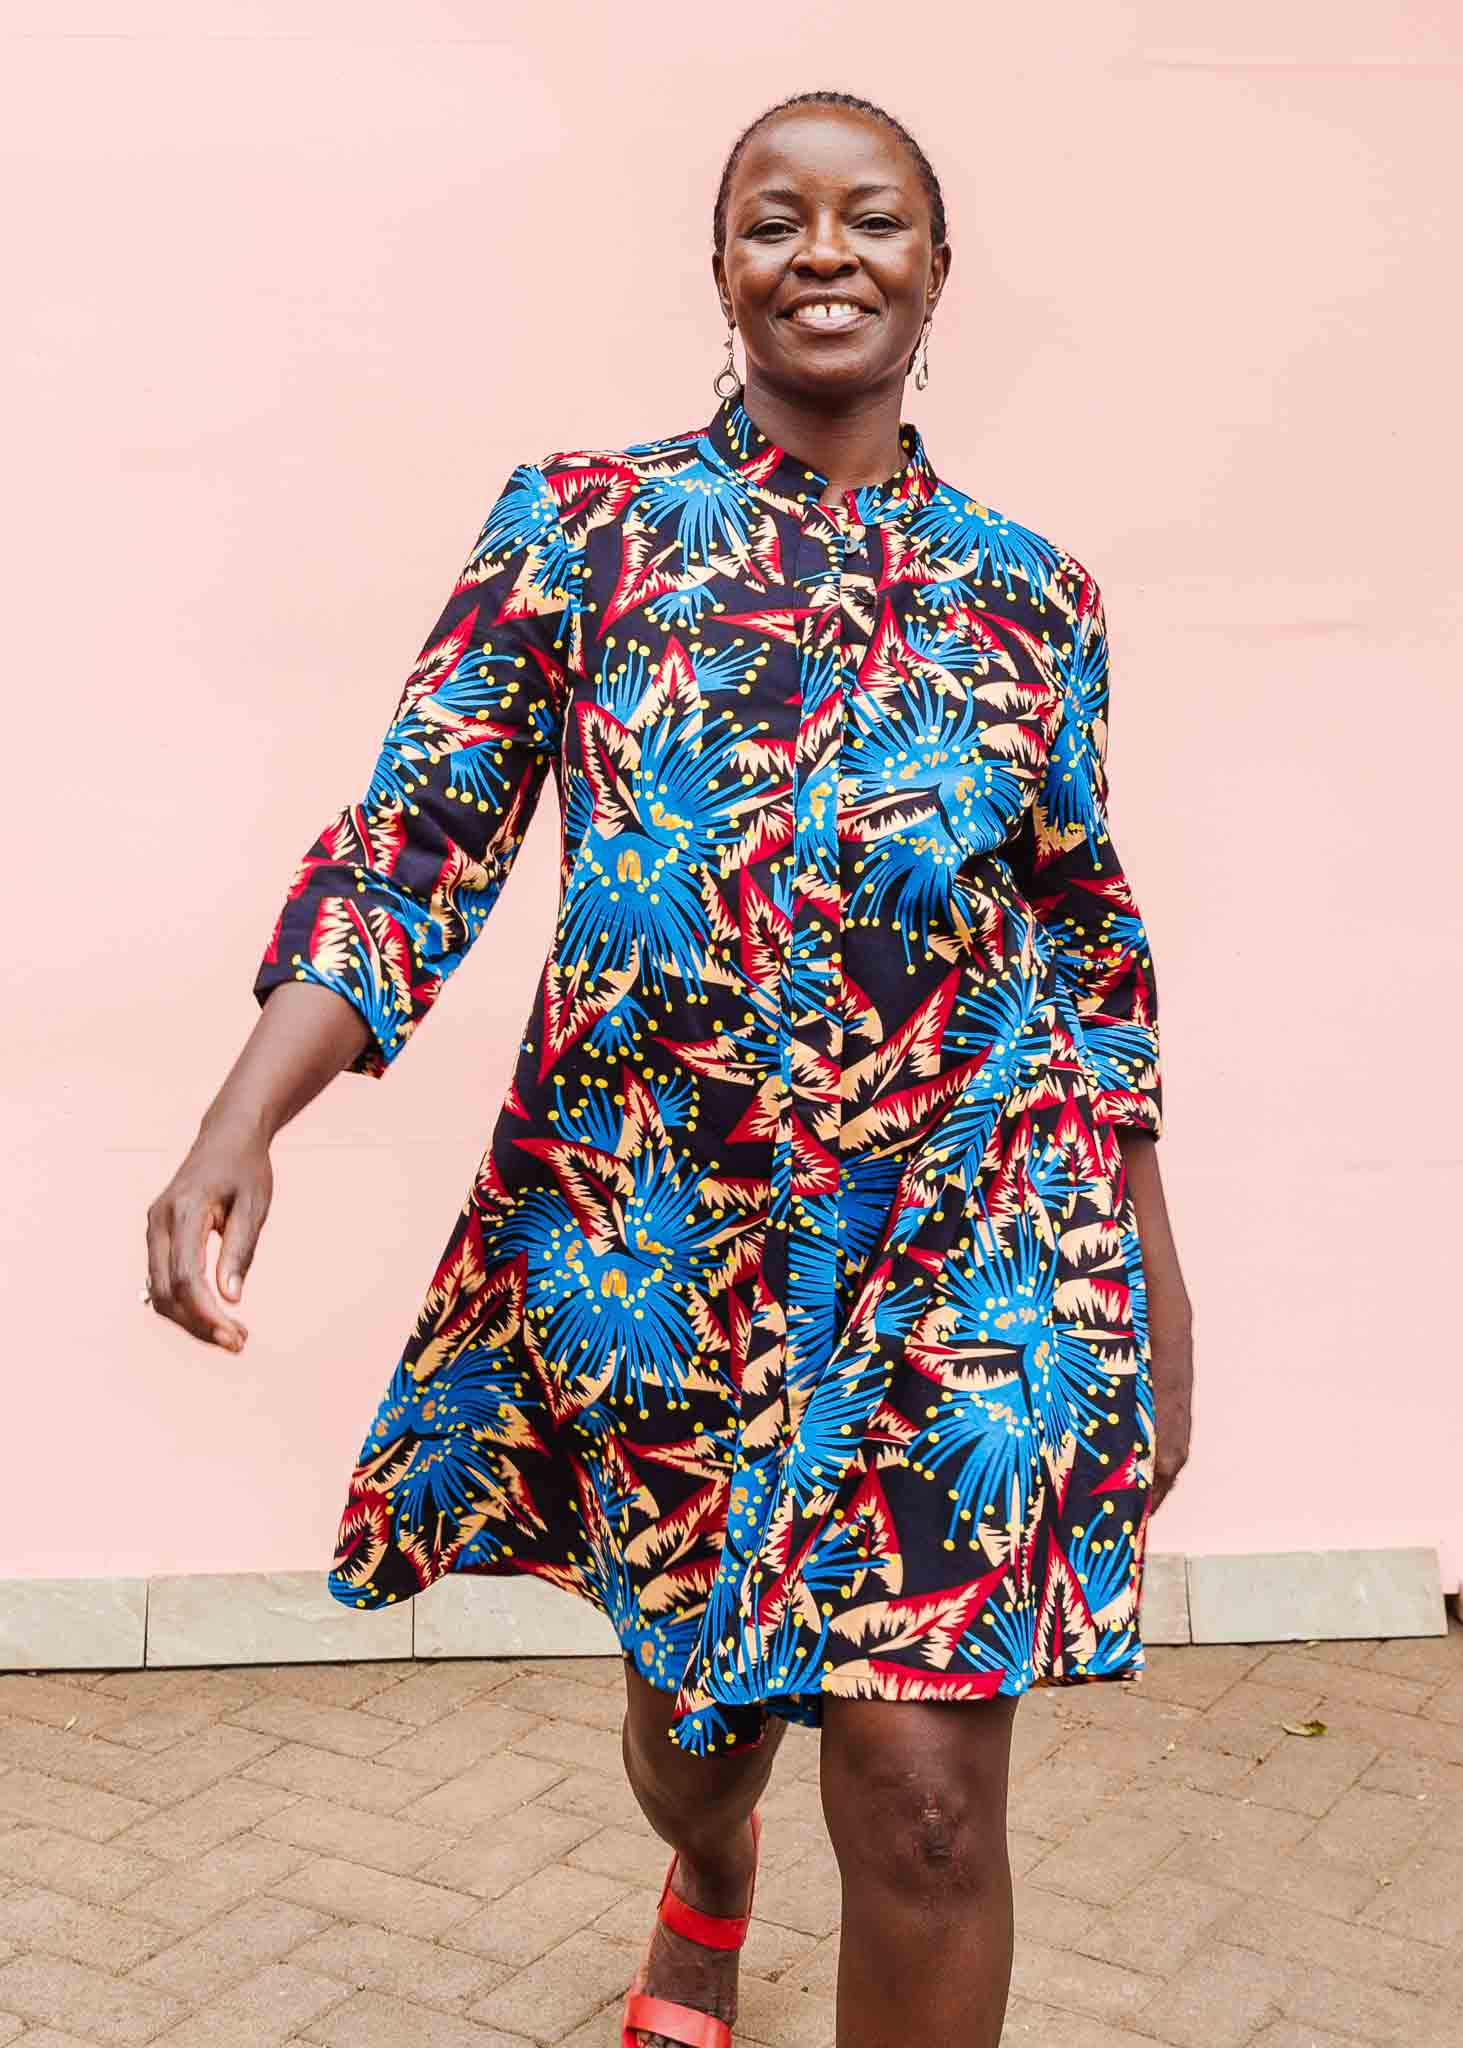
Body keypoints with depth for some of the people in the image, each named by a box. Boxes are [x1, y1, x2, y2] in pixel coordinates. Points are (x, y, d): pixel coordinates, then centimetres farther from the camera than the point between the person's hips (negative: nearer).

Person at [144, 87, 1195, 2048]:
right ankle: (710, 1882, 58)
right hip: (645, 1224, 0)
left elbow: (1091, 952, 11)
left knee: (928, 1796, -6)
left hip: (968, 1230, 0)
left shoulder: (1029, 591, 7)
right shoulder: (576, 522, 2)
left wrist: (1157, 1297, 10)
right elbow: (411, 845, -5)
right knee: (691, 1701, 20)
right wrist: (241, 1118, -21)